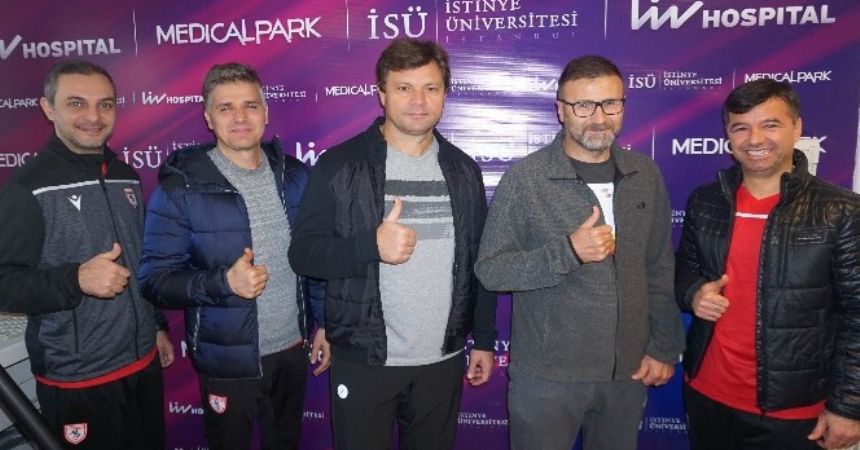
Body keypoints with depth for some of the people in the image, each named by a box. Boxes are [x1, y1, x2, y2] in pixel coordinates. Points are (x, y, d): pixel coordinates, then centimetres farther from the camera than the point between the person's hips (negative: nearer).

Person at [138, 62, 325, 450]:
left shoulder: (294, 175, -1)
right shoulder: (180, 189, -14)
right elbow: (155, 279, -14)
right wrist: (223, 282, -29)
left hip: (294, 348, 4)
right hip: (228, 360, -3)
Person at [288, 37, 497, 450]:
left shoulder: (463, 170, 4)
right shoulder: (339, 165, -7)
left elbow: (480, 261, 9)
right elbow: (303, 253, -10)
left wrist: (484, 339, 8)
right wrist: (372, 245, -26)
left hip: (444, 360, 3)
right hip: (363, 361, -3)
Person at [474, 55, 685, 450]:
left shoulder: (645, 175, 1)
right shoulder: (525, 178, -12)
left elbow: (660, 268, 7)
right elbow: (490, 270, -13)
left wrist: (665, 347, 5)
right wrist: (568, 252, -24)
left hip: (629, 372, 4)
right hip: (546, 376, -4)